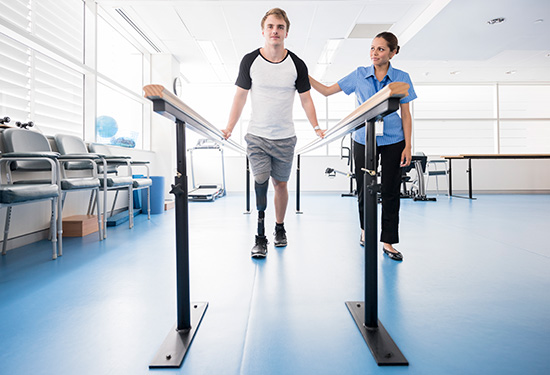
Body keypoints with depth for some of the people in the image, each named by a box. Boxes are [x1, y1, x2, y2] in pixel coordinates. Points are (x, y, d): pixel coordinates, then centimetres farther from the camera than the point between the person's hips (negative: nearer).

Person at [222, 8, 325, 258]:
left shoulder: (297, 65, 1)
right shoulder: (250, 61, -1)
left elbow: (306, 99, 7)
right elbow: (240, 96, 4)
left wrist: (316, 128, -1)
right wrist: (229, 129, -2)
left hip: (285, 138, 1)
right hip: (256, 136, -1)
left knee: (280, 183, 10)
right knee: (260, 181, -13)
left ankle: (280, 228, 29)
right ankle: (260, 237, -3)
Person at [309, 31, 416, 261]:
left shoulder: (401, 78, 2)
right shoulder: (359, 75, 4)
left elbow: (406, 115, 3)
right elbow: (327, 91, 7)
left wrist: (407, 146, -3)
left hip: (393, 141, -1)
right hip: (363, 139, 1)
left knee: (390, 192, 0)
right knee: (364, 189, 4)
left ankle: (388, 242, 10)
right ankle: (365, 229, 30)